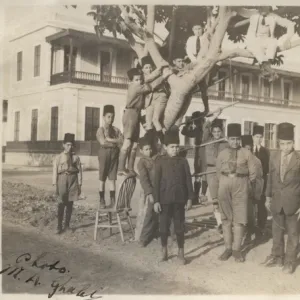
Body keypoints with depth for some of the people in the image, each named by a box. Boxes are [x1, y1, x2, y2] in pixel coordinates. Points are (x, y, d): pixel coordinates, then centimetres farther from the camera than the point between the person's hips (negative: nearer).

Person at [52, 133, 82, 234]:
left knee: (70, 203, 6)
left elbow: (79, 171, 7)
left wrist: (79, 185, 2)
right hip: (62, 180, -2)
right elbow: (55, 172, 1)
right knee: (61, 204, -7)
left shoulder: (76, 158, 7)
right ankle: (59, 227, -2)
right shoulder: (58, 158, 3)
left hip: (73, 181, 2)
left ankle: (67, 225, 18)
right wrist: (55, 185, -5)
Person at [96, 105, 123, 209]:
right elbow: (103, 142, -16)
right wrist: (115, 143, -7)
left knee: (112, 179, 5)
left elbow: (122, 141, -3)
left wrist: (110, 139, -11)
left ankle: (113, 200, 9)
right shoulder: (101, 129, -1)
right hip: (104, 154, -3)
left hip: (114, 155, 3)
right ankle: (102, 201, 9)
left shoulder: (116, 130, 11)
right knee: (102, 179, 3)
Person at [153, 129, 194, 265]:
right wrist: (156, 200, -7)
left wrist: (190, 197, 1)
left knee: (179, 227, 7)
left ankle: (181, 253, 18)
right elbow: (156, 182, -4)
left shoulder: (183, 161, 2)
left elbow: (188, 180, 5)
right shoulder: (160, 162, -2)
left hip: (179, 199, 1)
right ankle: (164, 251, 24)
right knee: (164, 227, 8)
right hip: (165, 200, -1)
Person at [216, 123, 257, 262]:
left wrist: (253, 190, 6)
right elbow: (218, 173, 12)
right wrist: (218, 190, 13)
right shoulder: (222, 154, 6)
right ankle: (228, 248, 15)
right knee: (226, 218, 6)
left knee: (239, 219, 0)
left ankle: (237, 249, 8)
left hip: (240, 186, -1)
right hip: (225, 185, 2)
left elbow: (252, 173, 5)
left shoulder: (246, 154, 2)